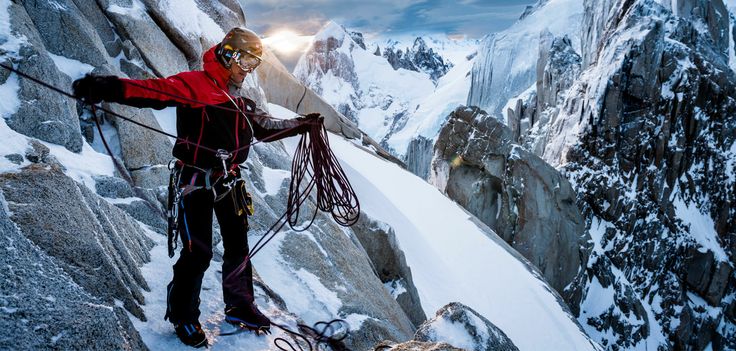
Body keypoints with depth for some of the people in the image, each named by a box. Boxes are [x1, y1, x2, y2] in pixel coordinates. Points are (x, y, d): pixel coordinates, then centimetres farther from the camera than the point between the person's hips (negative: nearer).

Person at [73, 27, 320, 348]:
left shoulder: (240, 102, 15)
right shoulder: (193, 84, -11)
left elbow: (266, 127, 25)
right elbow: (153, 91, -27)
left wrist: (302, 124, 19)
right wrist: (106, 88, -43)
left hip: (229, 182, 8)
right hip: (195, 182, -8)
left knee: (238, 246, 14)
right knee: (198, 252, -6)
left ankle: (239, 307, 32)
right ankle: (183, 317, 16)